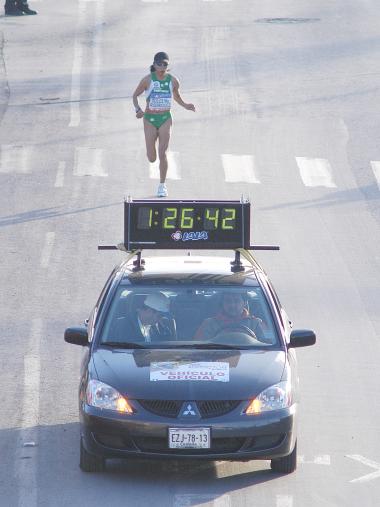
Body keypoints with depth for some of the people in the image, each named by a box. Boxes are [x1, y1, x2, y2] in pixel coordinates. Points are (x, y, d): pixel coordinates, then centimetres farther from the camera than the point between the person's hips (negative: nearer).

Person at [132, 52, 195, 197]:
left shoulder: (173, 81, -2)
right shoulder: (148, 80, -9)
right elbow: (135, 95, 1)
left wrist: (185, 105, -1)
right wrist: (138, 109, -16)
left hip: (165, 119, 1)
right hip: (150, 119, -1)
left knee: (163, 154, -10)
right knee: (152, 158, 0)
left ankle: (162, 185, 5)